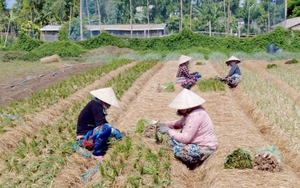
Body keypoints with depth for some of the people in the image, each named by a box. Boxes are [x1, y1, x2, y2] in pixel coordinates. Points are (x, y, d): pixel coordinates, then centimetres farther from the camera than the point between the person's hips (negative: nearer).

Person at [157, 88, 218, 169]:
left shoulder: (196, 116, -28)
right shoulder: (190, 112, 2)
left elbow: (185, 138, -27)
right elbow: (180, 123, 17)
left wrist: (168, 130, -17)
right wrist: (165, 124, 2)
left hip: (205, 149, -10)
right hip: (197, 143, 10)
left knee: (177, 150, -28)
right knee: (171, 140, 7)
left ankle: (197, 163, -3)